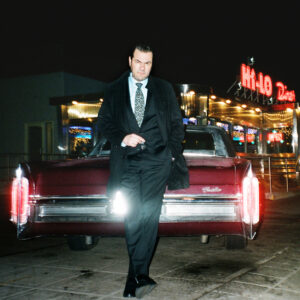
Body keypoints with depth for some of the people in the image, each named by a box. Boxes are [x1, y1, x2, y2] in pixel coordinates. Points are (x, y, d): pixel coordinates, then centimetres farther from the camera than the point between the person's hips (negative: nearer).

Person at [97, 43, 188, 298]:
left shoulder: (164, 89, 17)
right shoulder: (114, 90, 15)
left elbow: (177, 122, 16)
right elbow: (104, 122, 10)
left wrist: (173, 151, 2)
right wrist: (122, 138, -8)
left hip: (157, 159, 0)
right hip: (127, 162, 1)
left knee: (149, 214, -12)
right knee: (132, 218, -4)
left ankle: (136, 276, -11)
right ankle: (141, 276, 7)